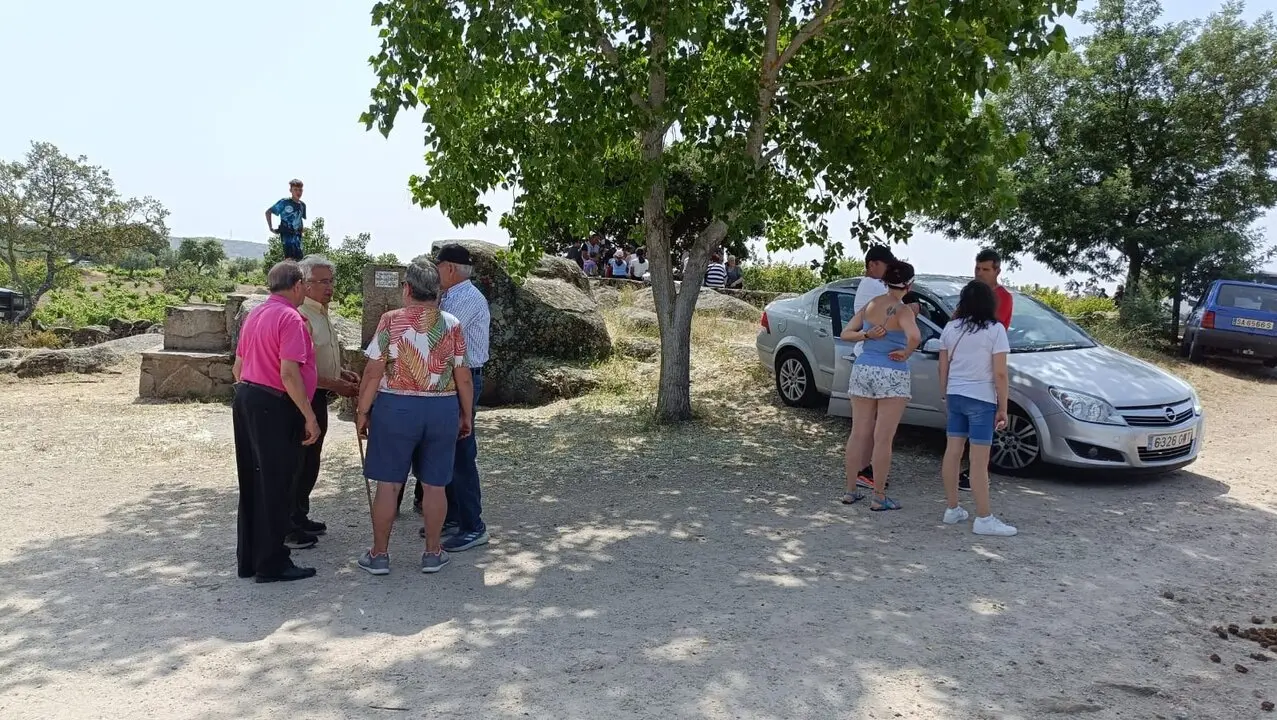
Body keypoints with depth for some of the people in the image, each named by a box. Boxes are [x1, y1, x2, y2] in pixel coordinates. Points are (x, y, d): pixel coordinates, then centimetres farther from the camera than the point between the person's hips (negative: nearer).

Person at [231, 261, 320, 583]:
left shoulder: (255, 314, 13)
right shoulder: (290, 318, -15)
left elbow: (237, 367, 19)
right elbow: (289, 374, -22)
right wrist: (310, 417, -18)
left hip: (245, 399, 9)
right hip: (275, 408, -9)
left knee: (252, 484, 16)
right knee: (275, 487, 0)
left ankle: (249, 559, 25)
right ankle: (272, 564, 9)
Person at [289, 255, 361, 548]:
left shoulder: (321, 314, 14)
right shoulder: (300, 316, -19)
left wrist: (342, 373, 10)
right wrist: (336, 385, -20)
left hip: (319, 398, 10)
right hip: (305, 399, -10)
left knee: (310, 461, 18)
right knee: (299, 463, -2)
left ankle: (300, 518, 31)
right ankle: (290, 527, 9)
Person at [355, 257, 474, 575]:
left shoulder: (390, 320, -6)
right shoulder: (452, 324, 0)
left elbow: (373, 373, -8)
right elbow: (463, 377, 1)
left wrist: (362, 412, 2)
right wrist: (467, 415, 12)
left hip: (395, 407, -2)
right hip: (442, 409, 2)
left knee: (388, 483, 7)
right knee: (435, 484, 10)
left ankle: (379, 554, 16)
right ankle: (433, 553, 19)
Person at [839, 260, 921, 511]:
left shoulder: (870, 305, 7)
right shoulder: (903, 310, -11)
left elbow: (845, 334, 8)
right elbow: (914, 336, -30)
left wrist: (866, 335, -7)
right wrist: (905, 353, -12)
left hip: (863, 370, 5)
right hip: (892, 376, -5)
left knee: (858, 434, 11)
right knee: (883, 439, 0)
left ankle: (851, 490, 17)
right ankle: (879, 497, 5)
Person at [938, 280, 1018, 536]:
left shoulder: (951, 328, 4)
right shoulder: (995, 330, -9)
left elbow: (943, 368, 8)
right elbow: (1000, 374, -11)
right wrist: (1003, 408, -5)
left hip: (955, 397, 5)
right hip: (981, 399, -5)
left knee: (953, 452, 11)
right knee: (979, 461, -4)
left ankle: (952, 509, 20)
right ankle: (984, 519, 2)